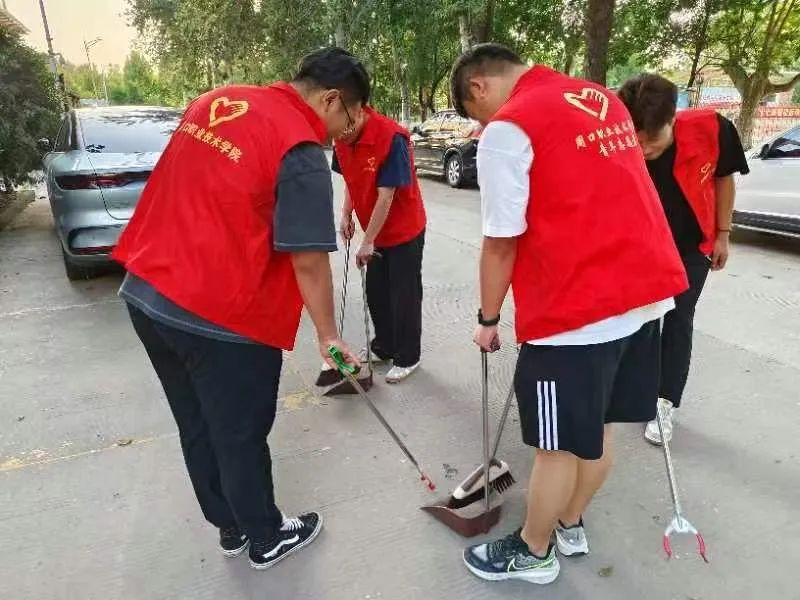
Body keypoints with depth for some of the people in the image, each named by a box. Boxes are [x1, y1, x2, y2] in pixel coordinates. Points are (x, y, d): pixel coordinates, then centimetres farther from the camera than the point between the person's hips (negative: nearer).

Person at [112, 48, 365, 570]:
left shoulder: (217, 100, 10)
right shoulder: (301, 151, -16)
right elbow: (309, 261, -16)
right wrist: (328, 335, -4)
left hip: (146, 292, 9)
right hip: (221, 316, -8)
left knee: (198, 427, 21)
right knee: (240, 437, 12)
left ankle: (231, 527, 43)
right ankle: (267, 540, 36)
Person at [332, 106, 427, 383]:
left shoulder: (391, 138, -26)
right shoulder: (343, 140, -3)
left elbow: (386, 196, -25)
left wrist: (368, 241, -21)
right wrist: (346, 215, -1)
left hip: (404, 231, -7)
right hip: (376, 231, 7)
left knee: (404, 295, 3)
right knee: (376, 292, 15)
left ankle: (407, 358, 18)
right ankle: (383, 346, 34)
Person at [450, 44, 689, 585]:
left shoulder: (508, 129, -11)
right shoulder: (603, 100, 14)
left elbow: (502, 243, -11)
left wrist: (488, 320, 1)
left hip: (577, 311, -8)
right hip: (647, 293, 9)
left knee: (560, 446, 9)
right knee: (596, 430, 21)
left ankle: (534, 553, 31)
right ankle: (571, 526, 41)